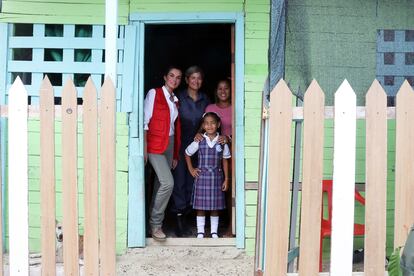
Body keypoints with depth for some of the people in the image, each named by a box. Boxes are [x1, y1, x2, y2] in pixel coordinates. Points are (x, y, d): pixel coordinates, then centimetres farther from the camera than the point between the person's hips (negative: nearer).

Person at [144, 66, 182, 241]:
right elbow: (145, 121, -8)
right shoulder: (154, 93, -4)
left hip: (169, 144, 7)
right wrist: (144, 146, -14)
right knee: (168, 183, -17)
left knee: (161, 184, 8)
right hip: (155, 143, -7)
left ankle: (155, 222, 16)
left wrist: (175, 154, 15)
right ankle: (155, 223, -5)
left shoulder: (175, 100, 15)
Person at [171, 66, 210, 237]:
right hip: (180, 144, -4)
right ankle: (178, 221, 3)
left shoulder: (205, 99, 7)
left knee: (191, 182, 7)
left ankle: (183, 217, 19)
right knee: (179, 181, -4)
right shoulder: (179, 97, -4)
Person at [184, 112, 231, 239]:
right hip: (202, 176, -1)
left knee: (215, 206, 7)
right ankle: (200, 231, 13)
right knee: (200, 206, 3)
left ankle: (214, 231, 17)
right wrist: (191, 169, 5)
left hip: (217, 177, 1)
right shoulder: (199, 141, -3)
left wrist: (226, 179, 2)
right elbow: (187, 153, 11)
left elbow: (225, 161, 4)